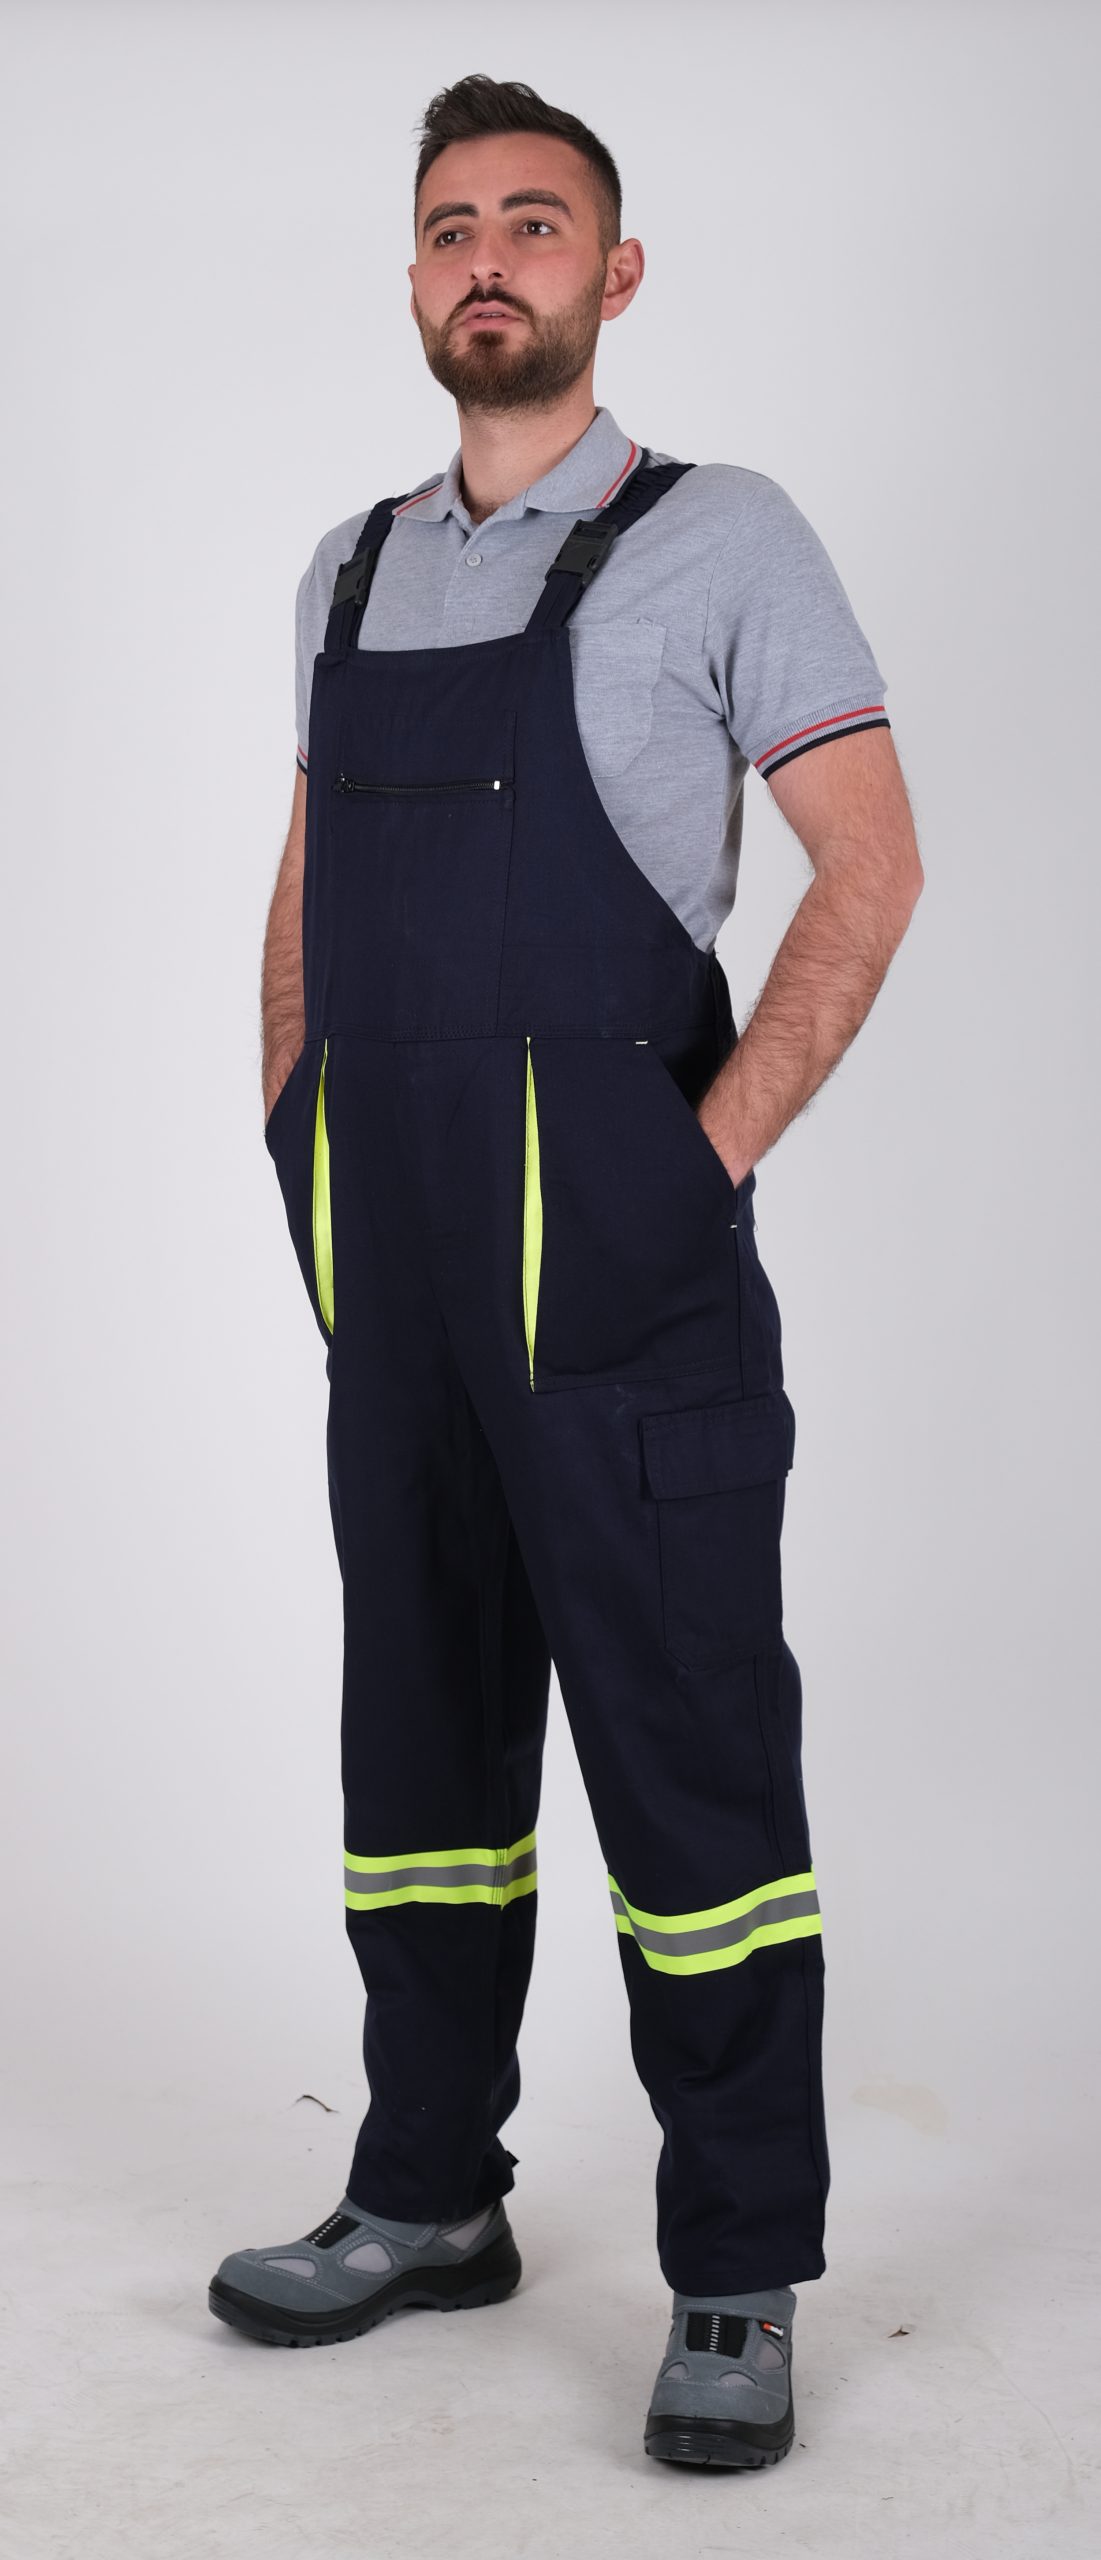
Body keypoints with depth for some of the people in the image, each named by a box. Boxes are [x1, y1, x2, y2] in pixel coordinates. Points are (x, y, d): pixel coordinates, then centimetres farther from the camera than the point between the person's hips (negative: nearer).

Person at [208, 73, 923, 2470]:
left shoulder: (718, 538, -1)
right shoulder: (350, 571, 16)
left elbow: (871, 870, -5)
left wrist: (720, 1145, -12)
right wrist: (296, 1138, 9)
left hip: (615, 1252, -6)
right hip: (388, 1254, 6)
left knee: (690, 1750, -2)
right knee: (424, 1729, 14)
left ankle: (741, 2278, 10)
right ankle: (428, 2200, 28)